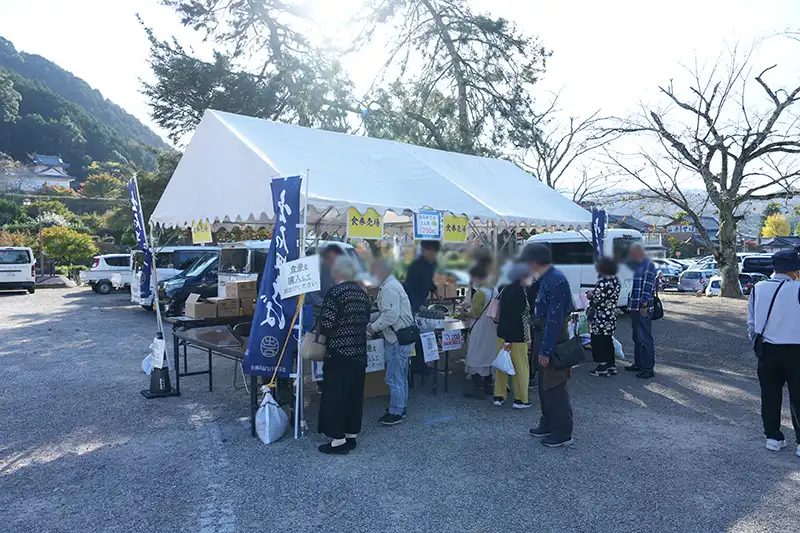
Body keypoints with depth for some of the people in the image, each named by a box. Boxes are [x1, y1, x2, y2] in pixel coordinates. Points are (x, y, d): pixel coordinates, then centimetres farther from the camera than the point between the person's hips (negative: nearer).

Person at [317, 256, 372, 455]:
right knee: (355, 394, 14)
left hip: (339, 352, -7)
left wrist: (321, 330, 1)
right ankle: (351, 435, 23)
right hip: (359, 352, 8)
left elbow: (327, 324, -19)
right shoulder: (362, 293, 8)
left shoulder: (335, 292, -15)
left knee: (334, 395, 1)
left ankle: (338, 439, 6)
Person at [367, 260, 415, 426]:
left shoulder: (389, 289, -20)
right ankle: (400, 407, 33)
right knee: (401, 377, 20)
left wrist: (373, 327, -14)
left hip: (397, 339, -11)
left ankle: (395, 413, 11)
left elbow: (390, 316, -26)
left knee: (394, 378, 1)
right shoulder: (392, 284, 14)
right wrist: (369, 318, 10)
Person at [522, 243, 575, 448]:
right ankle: (548, 424, 32)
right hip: (544, 336, 10)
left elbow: (554, 319, -25)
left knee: (554, 389, 0)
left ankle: (563, 433, 13)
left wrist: (546, 350, -22)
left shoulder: (556, 281, -22)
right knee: (544, 385, 19)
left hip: (554, 341, -10)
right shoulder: (546, 278, 8)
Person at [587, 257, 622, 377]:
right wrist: (593, 293, 15)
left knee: (599, 341, 1)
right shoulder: (616, 280, 9)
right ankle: (611, 366, 22)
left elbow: (596, 298, -21)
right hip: (611, 316, 9)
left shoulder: (603, 282, -20)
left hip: (600, 318, -9)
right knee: (608, 340, 16)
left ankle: (602, 367, 7)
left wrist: (590, 295, 0)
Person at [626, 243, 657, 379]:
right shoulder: (636, 265, 17)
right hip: (634, 307, 10)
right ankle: (638, 364, 25)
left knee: (644, 338, -6)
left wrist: (644, 305, -20)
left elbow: (649, 287, -17)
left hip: (642, 308, -10)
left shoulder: (648, 265, -11)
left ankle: (648, 368, -1)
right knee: (637, 337, 16)